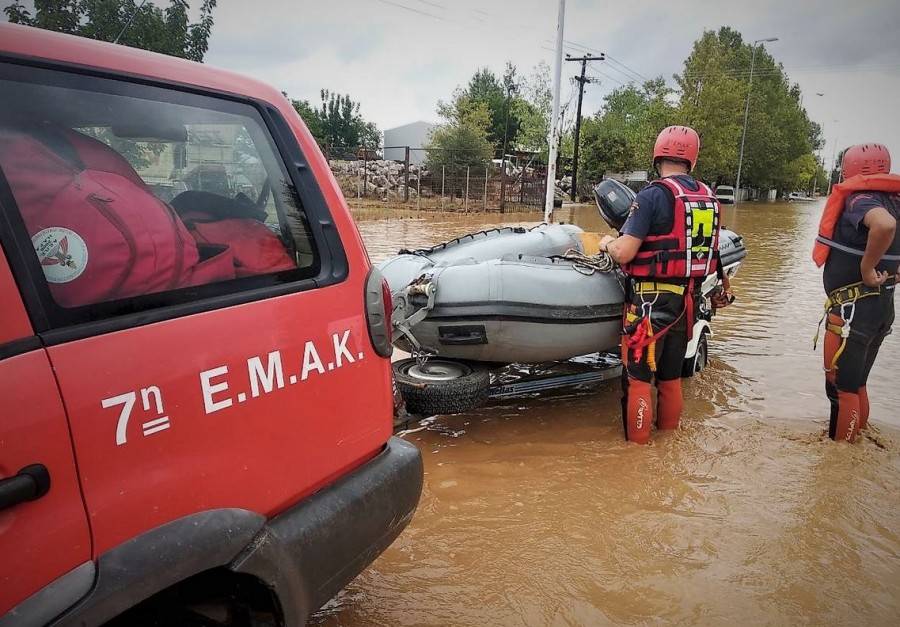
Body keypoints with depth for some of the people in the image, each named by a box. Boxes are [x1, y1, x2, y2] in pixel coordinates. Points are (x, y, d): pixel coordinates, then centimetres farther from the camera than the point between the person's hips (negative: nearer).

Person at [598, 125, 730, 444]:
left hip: (651, 301, -7)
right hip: (689, 301, 7)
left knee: (638, 375, 4)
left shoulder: (653, 195, -16)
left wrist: (607, 243, 1)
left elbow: (624, 253, -19)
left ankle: (636, 442, 13)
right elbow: (711, 251, 13)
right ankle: (669, 431, 33)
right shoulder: (709, 198, 5)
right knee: (672, 374, 20)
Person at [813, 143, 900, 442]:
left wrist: (866, 268, -24)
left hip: (852, 310, -9)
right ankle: (856, 442, 33)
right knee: (857, 385, 21)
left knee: (842, 387, 0)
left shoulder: (860, 199, -16)